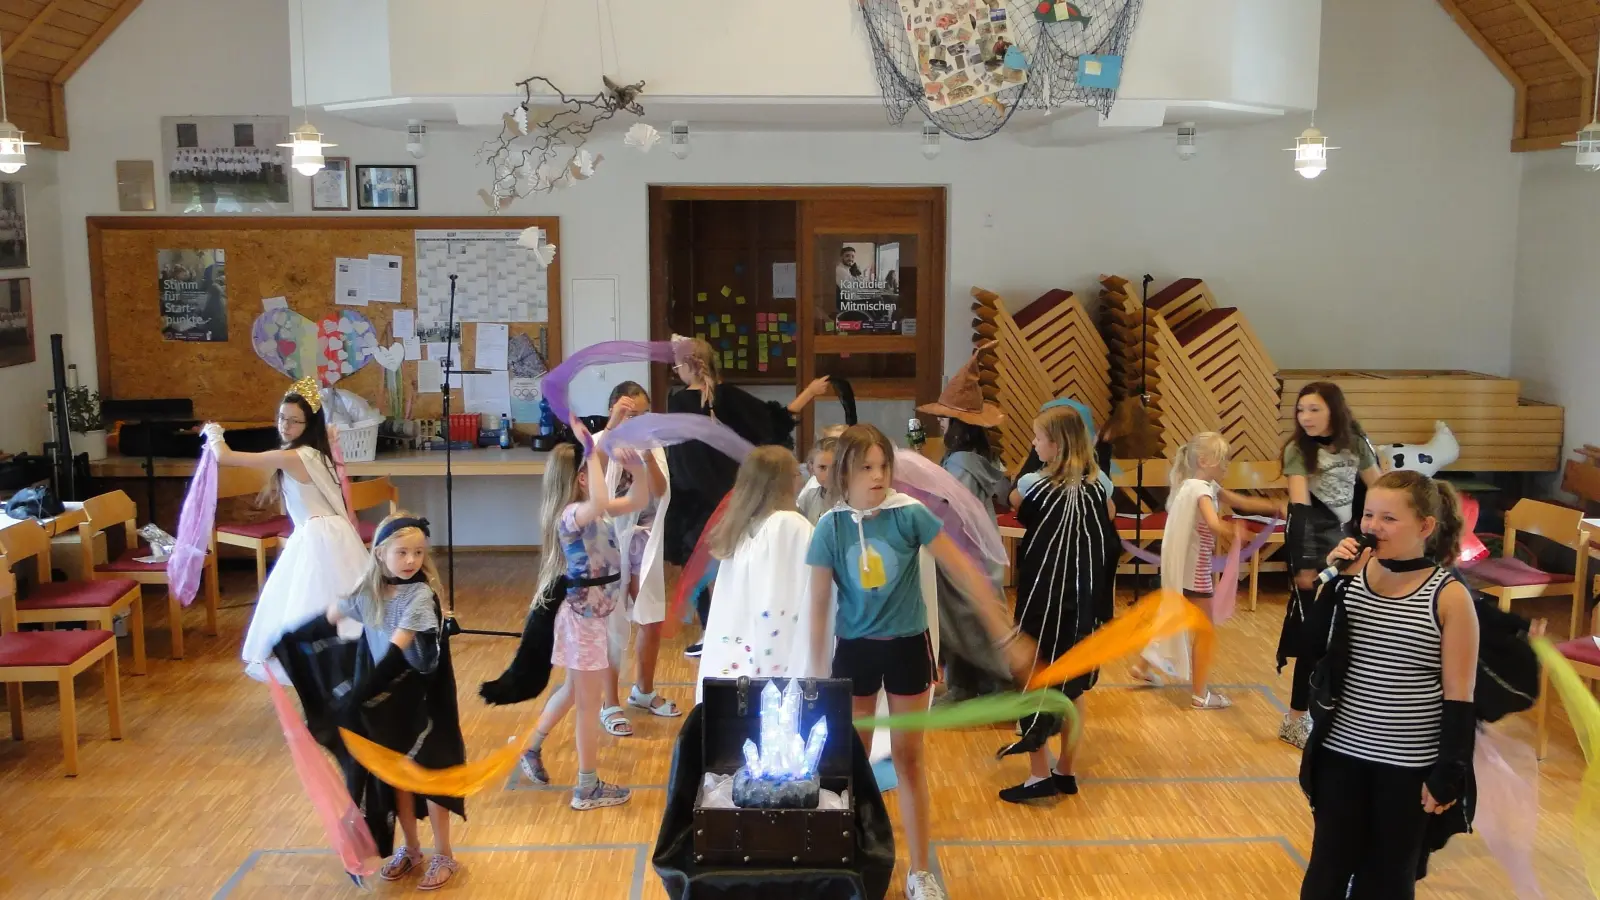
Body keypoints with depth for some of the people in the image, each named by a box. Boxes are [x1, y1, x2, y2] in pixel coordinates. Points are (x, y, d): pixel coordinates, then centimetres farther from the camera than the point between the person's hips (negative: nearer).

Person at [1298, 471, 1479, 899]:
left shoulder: (1450, 597, -12)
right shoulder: (1353, 577, -3)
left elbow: (1459, 698, -9)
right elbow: (1312, 650, -5)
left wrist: (1449, 775, -11)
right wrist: (1333, 581, -13)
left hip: (1410, 766, -3)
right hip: (1341, 754, 3)